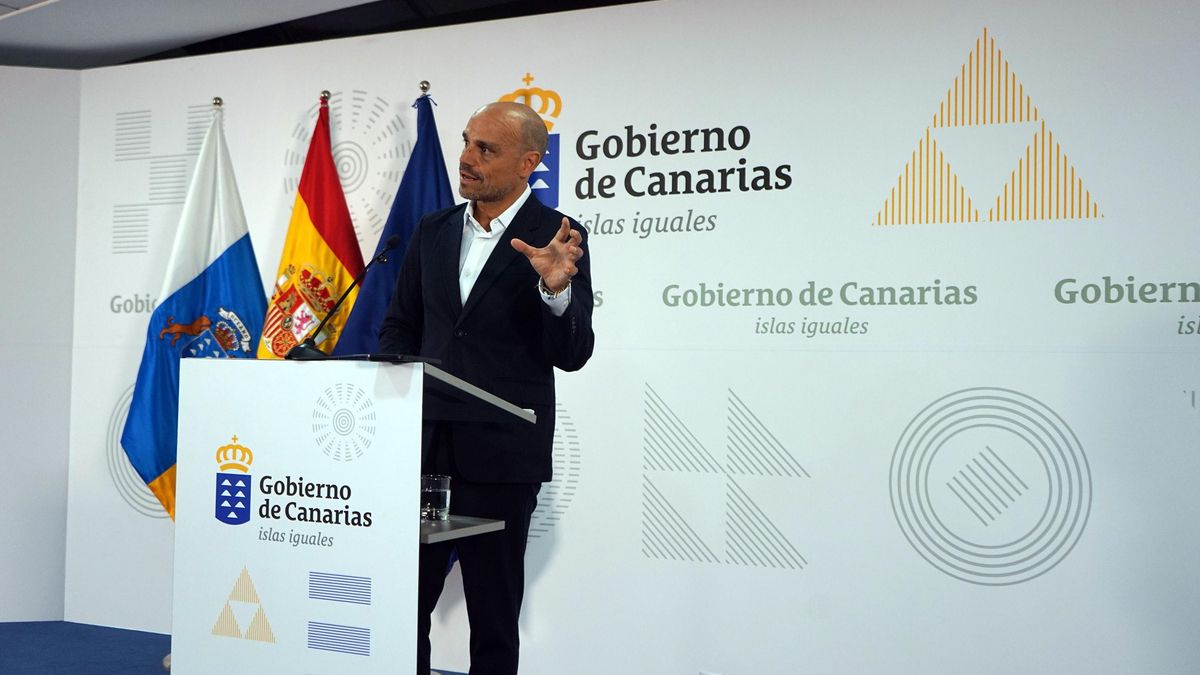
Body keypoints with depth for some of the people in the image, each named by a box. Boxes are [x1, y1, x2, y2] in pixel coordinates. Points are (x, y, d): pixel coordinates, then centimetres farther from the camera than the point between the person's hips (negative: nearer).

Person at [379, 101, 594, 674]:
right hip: (424, 446, 4)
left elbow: (572, 355, -11)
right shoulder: (433, 230, 8)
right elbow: (399, 326, 16)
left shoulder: (558, 239, -6)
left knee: (494, 613, 10)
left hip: (502, 454, -4)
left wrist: (556, 288, -28)